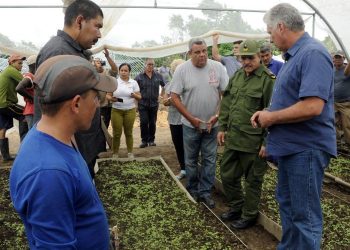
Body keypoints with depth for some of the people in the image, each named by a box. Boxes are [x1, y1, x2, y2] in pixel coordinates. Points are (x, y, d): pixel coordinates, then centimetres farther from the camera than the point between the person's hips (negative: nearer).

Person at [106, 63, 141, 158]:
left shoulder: (133, 83, 3)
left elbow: (139, 97, 3)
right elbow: (108, 95, 2)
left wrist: (134, 95, -19)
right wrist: (111, 98, -20)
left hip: (130, 110, 0)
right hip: (116, 110, 0)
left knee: (128, 132, 8)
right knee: (116, 133, 1)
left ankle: (130, 153, 20)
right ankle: (115, 154, 14)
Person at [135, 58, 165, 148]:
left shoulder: (158, 76, 3)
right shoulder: (139, 76, -3)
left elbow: (164, 86, 15)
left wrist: (161, 95, 10)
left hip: (154, 103, 2)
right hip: (143, 104, -2)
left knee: (152, 123, 8)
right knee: (143, 122, -4)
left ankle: (151, 140, 20)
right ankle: (144, 140, 8)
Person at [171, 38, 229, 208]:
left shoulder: (217, 67, -4)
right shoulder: (182, 69, -8)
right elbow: (174, 97, -9)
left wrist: (217, 116, -11)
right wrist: (191, 118, -12)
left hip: (212, 124, 1)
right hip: (191, 125, -1)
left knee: (209, 160, 8)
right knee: (191, 160, 12)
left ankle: (205, 192, 22)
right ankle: (192, 190, 29)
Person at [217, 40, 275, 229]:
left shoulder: (268, 80, -12)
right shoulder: (236, 76, 11)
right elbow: (226, 104, 17)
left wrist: (267, 142, -17)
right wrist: (222, 127, 13)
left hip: (253, 141, -7)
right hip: (232, 137, 7)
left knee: (253, 180, 9)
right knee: (227, 174, 17)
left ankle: (249, 215, 28)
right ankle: (236, 207, 38)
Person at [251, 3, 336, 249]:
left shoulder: (313, 53, -20)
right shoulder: (293, 55, 12)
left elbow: (312, 106, -30)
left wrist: (272, 117, -17)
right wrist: (268, 112, 4)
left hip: (306, 148, -11)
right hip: (291, 146, 11)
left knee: (305, 214, 3)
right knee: (286, 203, 23)